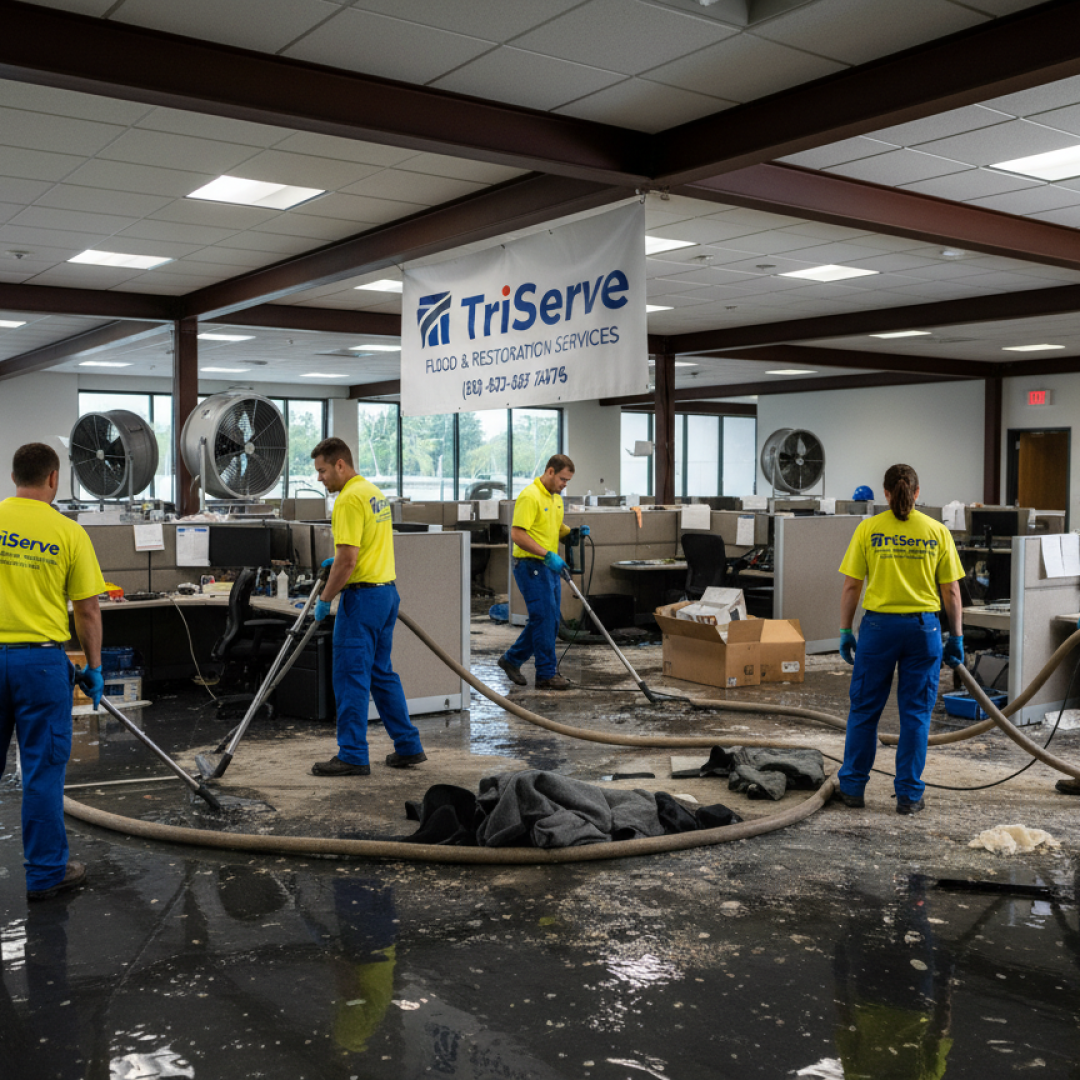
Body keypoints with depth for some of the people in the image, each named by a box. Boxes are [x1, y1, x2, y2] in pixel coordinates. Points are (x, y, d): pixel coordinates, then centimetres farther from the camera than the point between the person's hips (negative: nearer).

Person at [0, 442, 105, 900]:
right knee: (43, 769, 5)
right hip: (42, 660, -3)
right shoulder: (68, 533, -6)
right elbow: (87, 611, -4)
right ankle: (46, 872, 12)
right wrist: (93, 667, 6)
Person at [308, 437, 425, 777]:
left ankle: (353, 756, 4)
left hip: (362, 596, -10)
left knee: (351, 676, -2)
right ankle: (408, 746, 19)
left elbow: (347, 560, -22)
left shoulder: (349, 498, -17)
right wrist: (338, 560, 23)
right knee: (381, 673, 16)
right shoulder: (374, 492, 15)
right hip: (387, 591, 10)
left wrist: (324, 599, -12)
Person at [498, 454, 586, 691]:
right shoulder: (530, 496, -16)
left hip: (549, 567, 10)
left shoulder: (555, 497, 14)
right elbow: (517, 534, -22)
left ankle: (512, 659, 25)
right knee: (545, 619, -8)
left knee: (549, 619, 13)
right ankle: (547, 674, 0)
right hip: (531, 566, -10)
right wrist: (547, 554, -26)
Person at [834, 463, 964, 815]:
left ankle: (852, 787, 18)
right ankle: (909, 795, 13)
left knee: (864, 709, 11)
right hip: (923, 628, 1)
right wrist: (956, 638, 9)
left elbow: (851, 587, -3)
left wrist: (845, 631, 5)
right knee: (916, 713, 8)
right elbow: (951, 592, 2)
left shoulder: (868, 529, -2)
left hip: (879, 625, -1)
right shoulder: (937, 531, 2)